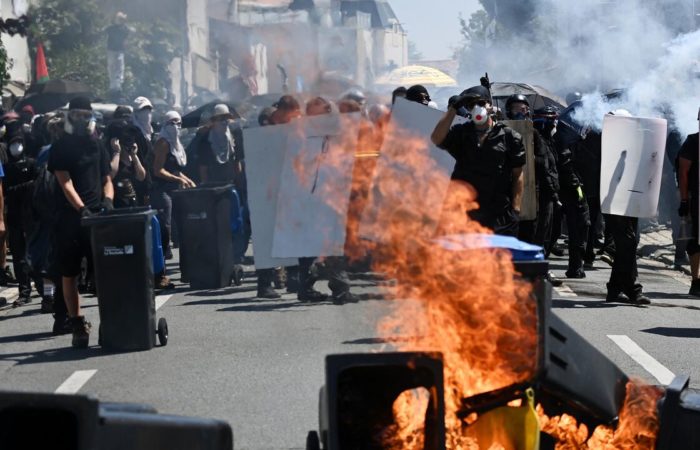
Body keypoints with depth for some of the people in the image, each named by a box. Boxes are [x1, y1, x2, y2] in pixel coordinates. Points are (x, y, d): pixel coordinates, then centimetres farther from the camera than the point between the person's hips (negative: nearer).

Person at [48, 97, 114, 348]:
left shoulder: (97, 145, 14)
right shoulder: (61, 148, 2)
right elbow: (66, 183, -8)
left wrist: (107, 200, -6)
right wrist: (82, 209, -20)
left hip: (97, 216, 2)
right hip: (71, 217, -2)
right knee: (69, 274, 2)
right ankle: (77, 325, 9)